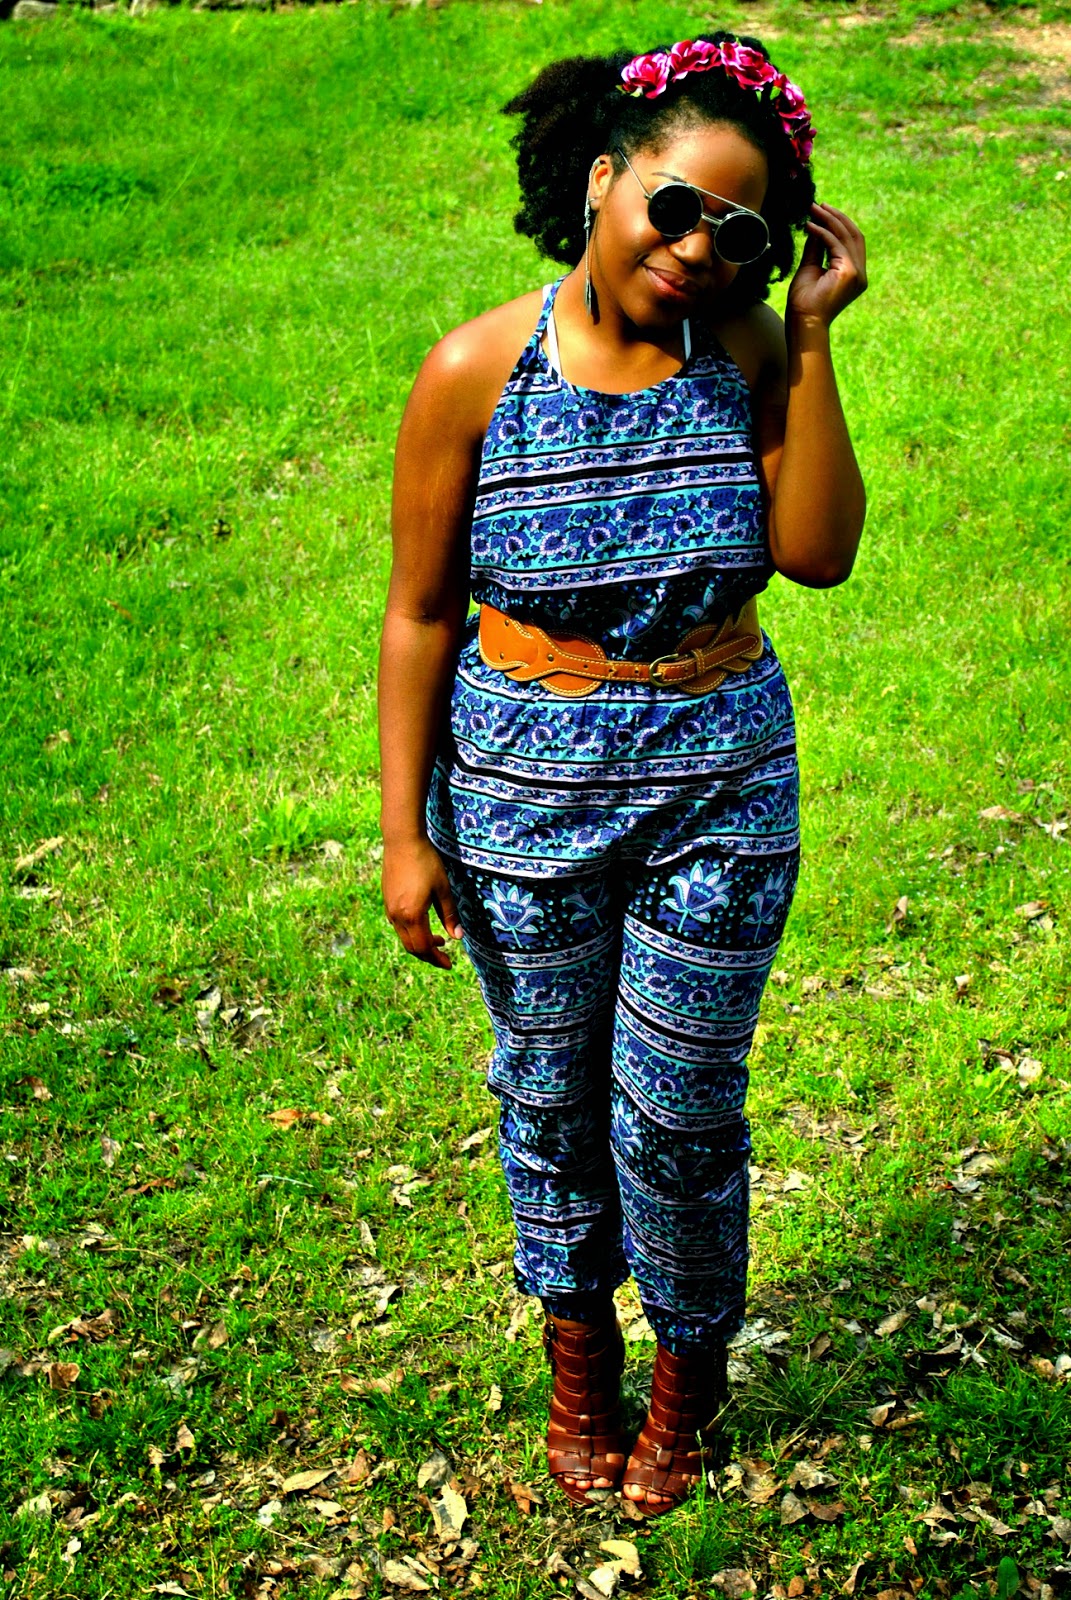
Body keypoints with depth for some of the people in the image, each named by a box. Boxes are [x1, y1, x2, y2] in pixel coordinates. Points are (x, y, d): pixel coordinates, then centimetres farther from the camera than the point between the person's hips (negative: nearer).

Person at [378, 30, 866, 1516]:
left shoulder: (745, 354, -6)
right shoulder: (477, 373, -11)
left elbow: (819, 554, -16)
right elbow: (420, 614, -6)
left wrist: (812, 342, -18)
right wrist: (404, 830, -6)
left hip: (722, 788, 1)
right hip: (521, 792, 0)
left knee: (680, 1117, 9)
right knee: (551, 1099, 16)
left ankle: (690, 1372, 38)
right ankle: (579, 1360, 43)